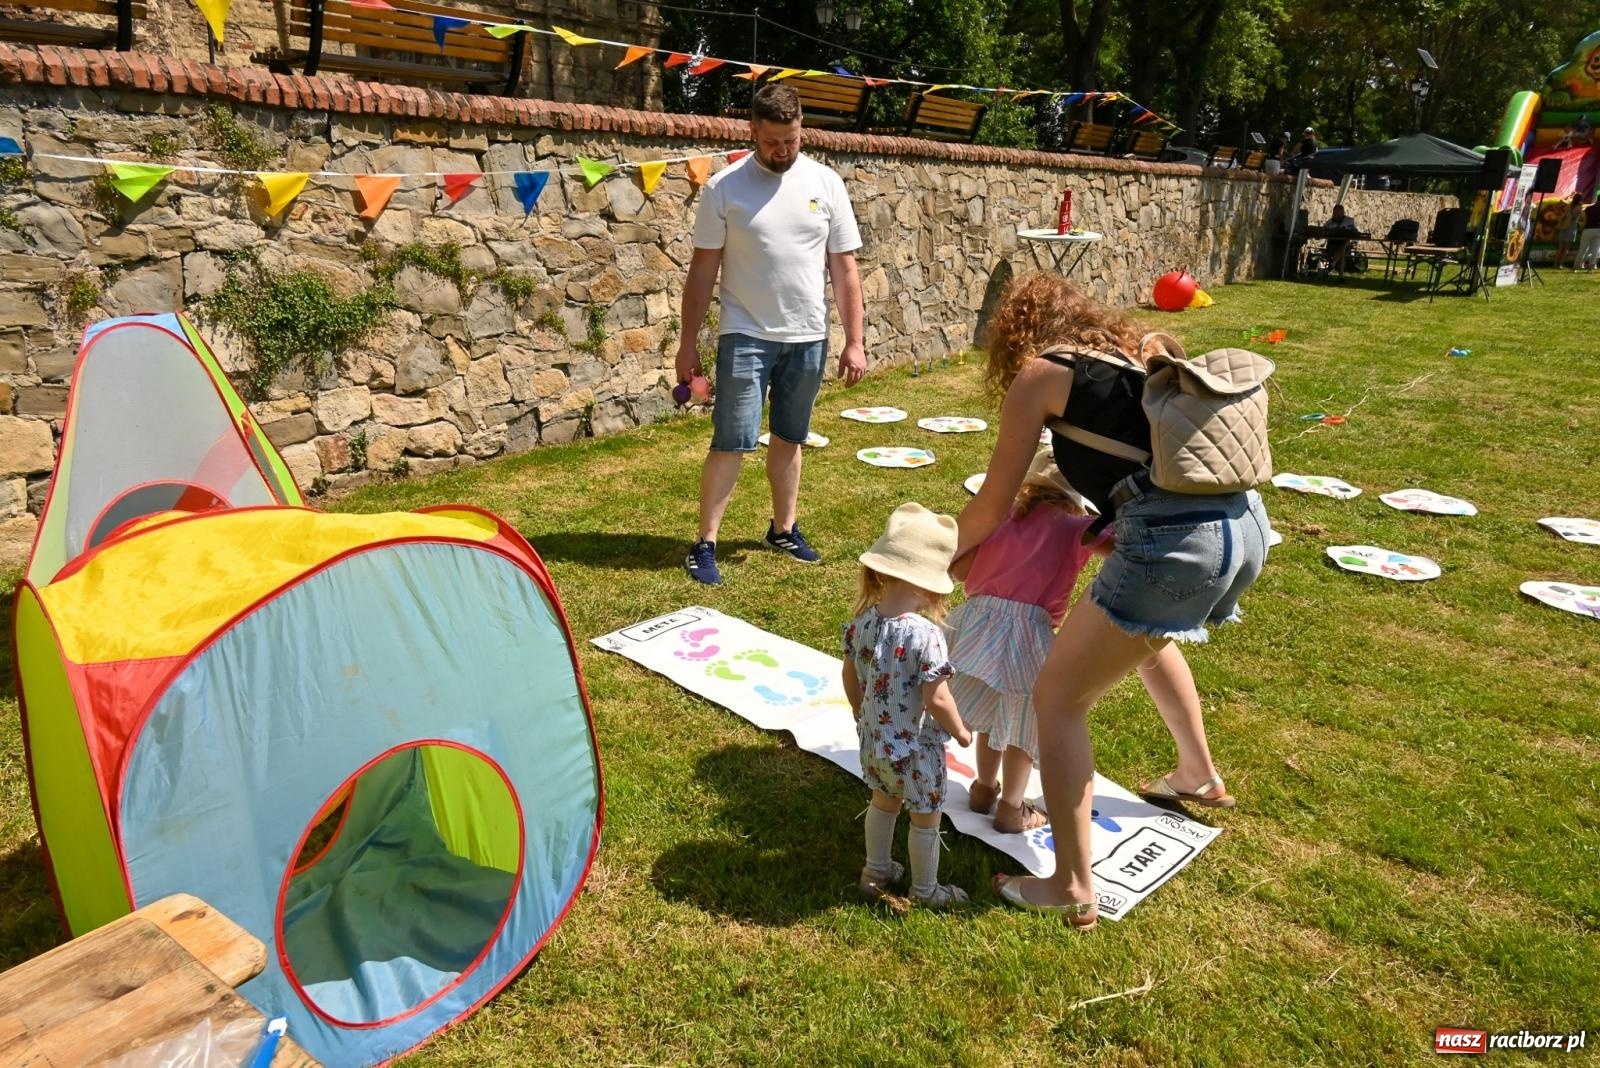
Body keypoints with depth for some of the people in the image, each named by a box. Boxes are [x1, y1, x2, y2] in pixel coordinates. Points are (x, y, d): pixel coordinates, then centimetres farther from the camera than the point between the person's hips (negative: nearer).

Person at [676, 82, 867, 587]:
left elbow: (844, 268, 4)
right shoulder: (724, 186, -5)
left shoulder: (826, 183, 2)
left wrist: (854, 342, 1)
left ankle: (784, 529, 28)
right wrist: (688, 342, -3)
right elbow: (703, 269, -2)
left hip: (807, 338, 3)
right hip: (746, 336, -3)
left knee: (789, 438, 15)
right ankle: (705, 544, 2)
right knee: (732, 442, -5)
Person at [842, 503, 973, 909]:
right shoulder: (926, 635, -30)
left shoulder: (860, 621, -11)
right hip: (916, 747, -6)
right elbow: (936, 699, -25)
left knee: (883, 803, 29)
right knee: (925, 818, 17)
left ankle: (876, 871, 46)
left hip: (874, 740, 6)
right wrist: (961, 732, -6)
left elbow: (850, 678, 2)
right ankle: (925, 890, 35)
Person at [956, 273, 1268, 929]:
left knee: (1058, 699, 5)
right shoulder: (1134, 354, 25)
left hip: (1178, 544, -8)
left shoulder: (1039, 373, 6)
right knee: (1147, 637, 37)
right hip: (1249, 523, 8)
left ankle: (1073, 889, 9)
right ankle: (1200, 776, 55)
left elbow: (991, 510, 8)